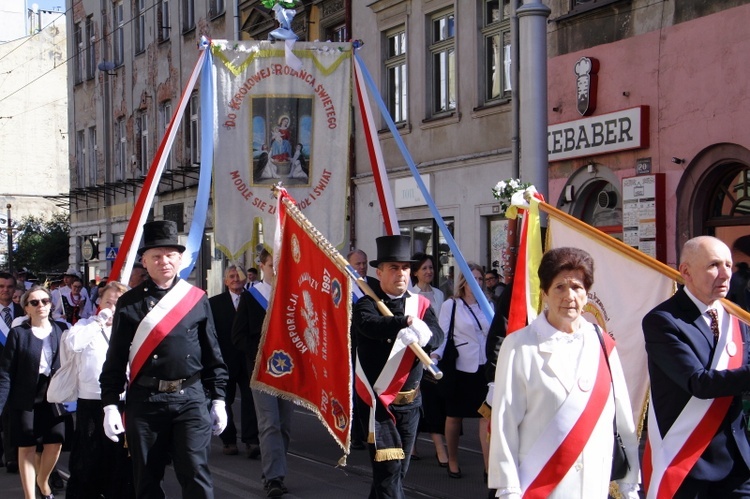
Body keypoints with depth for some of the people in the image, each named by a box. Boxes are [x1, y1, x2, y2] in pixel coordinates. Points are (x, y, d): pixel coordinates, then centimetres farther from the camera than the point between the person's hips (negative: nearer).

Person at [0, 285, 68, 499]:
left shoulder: (60, 330, 2)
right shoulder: (18, 333, -5)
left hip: (53, 397, 2)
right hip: (25, 398, -2)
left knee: (55, 443, 1)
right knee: (26, 448, 5)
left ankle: (43, 480, 30)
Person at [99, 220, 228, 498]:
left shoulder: (197, 299, 5)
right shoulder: (129, 304, 3)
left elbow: (213, 354, 9)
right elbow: (115, 359, 4)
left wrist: (218, 399, 6)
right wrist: (110, 404, -2)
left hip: (191, 398, 0)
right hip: (144, 400, 1)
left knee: (195, 474, -6)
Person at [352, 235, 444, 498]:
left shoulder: (420, 304, 4)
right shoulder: (366, 304, -7)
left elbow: (437, 336, -14)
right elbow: (370, 325, -31)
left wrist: (423, 336, -37)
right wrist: (406, 322, -46)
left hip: (409, 401, 5)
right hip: (376, 400, -5)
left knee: (400, 469, 13)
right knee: (388, 468, -12)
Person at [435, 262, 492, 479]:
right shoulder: (450, 305, 0)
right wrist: (436, 354, -21)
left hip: (485, 368, 3)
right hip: (460, 368, -3)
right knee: (454, 416, 8)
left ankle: (490, 467, -5)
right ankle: (452, 461, 25)